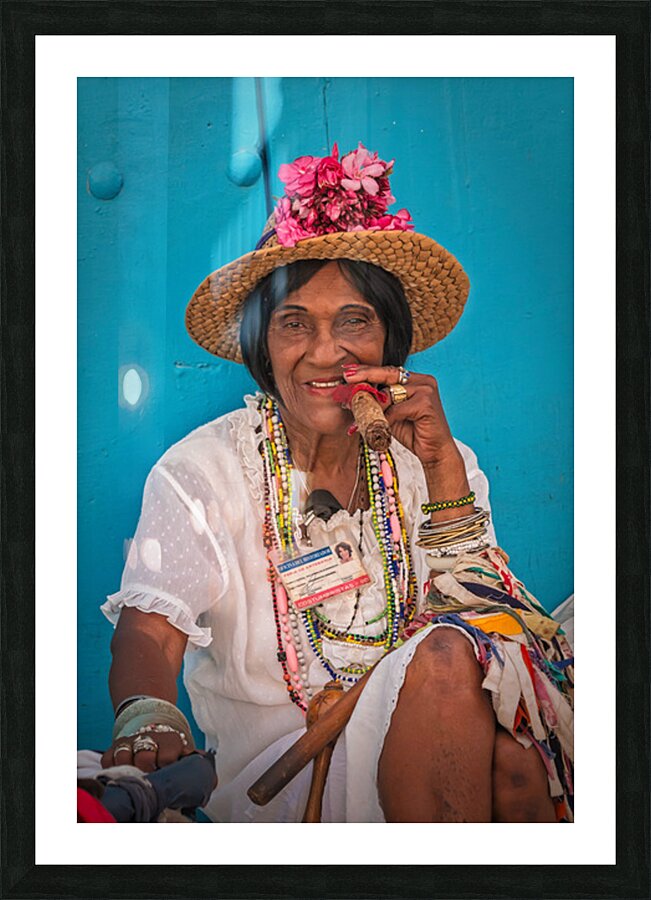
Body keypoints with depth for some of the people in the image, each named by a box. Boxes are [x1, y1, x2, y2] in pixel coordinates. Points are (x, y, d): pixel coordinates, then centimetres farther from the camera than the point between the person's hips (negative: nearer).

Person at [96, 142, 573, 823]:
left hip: (411, 756, 3)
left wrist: (442, 465, -14)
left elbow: (477, 610, -4)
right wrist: (144, 714, -39)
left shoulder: (428, 459, 5)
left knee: (512, 762, -31)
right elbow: (149, 630, -16)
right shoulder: (201, 471, -6)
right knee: (446, 657, -28)